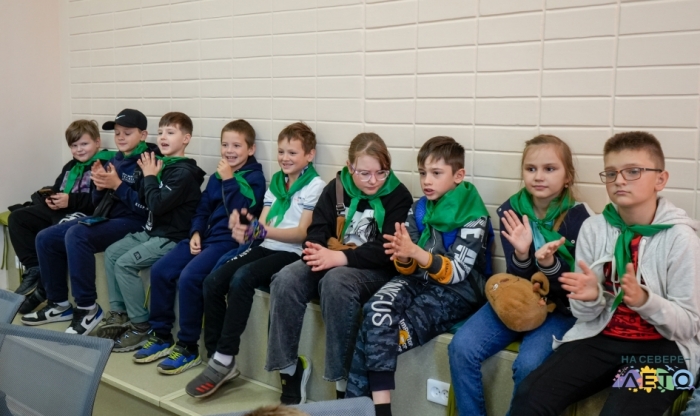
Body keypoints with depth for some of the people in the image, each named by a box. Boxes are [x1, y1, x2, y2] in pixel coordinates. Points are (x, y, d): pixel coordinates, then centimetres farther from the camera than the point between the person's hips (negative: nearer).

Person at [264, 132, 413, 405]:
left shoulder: (398, 196, -5)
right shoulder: (336, 188, 8)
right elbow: (316, 231, 2)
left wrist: (341, 258, -26)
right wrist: (320, 254, -22)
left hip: (374, 270, -4)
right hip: (332, 262, 5)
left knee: (336, 282, -36)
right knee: (286, 280, -22)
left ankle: (344, 382, -26)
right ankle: (289, 370, -10)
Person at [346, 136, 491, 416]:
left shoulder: (474, 217, -9)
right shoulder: (418, 209, 7)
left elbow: (456, 273, -16)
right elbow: (409, 269, 5)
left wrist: (416, 253, -30)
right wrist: (403, 258, -20)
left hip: (457, 292, -5)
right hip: (419, 281, 5)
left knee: (380, 330, -24)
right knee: (376, 309, -27)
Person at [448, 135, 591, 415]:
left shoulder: (578, 216, -11)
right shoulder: (511, 210, -5)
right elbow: (516, 279, -5)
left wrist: (548, 262, -31)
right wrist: (522, 254, -27)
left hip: (559, 308, -3)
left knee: (528, 364, -29)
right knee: (461, 348, -17)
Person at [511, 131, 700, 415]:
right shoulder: (593, 228, 0)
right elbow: (585, 314, 4)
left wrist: (644, 300, -25)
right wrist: (591, 297, -19)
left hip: (660, 347, -2)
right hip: (600, 338, 2)